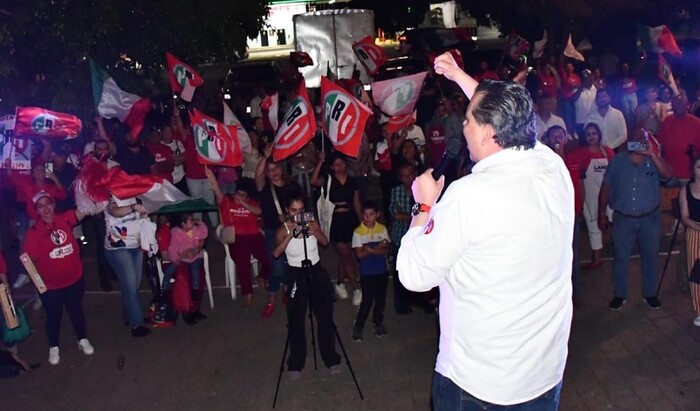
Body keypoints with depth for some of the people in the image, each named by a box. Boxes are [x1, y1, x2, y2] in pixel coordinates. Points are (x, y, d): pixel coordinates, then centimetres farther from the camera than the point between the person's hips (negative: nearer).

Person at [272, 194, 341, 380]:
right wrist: (291, 234, -33)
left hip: (316, 272, 2)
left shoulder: (312, 223, -3)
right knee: (296, 321, 4)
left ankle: (331, 359, 24)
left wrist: (315, 231, -30)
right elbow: (276, 253, -24)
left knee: (325, 317, 9)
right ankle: (296, 364, 17)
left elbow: (325, 242, -13)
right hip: (296, 275, -2)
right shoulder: (283, 229, -10)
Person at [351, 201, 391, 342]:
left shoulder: (382, 228, -1)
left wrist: (371, 250, -19)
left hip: (382, 270, 3)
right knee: (367, 300, -2)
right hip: (366, 272, -3)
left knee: (381, 298, 13)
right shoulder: (358, 232, -10)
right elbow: (359, 254, -16)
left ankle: (378, 322, 32)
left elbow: (388, 249, -6)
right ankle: (358, 327, 12)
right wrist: (378, 248, -16)